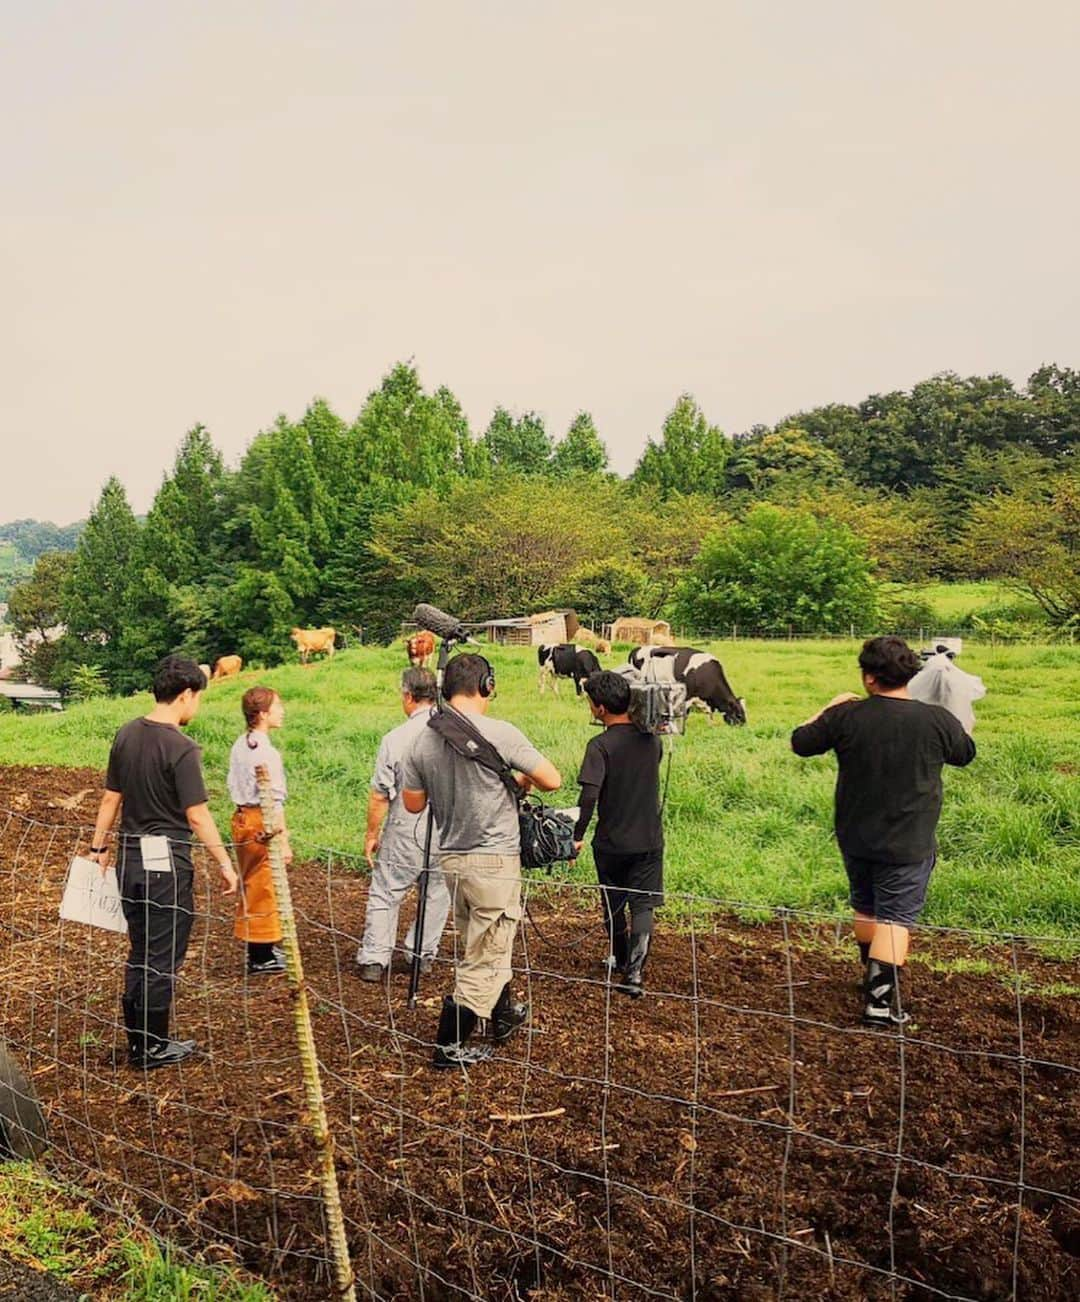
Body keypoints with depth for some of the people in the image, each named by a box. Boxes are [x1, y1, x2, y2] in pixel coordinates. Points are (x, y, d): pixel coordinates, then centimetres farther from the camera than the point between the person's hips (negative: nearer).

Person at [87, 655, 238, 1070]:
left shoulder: (127, 735, 3)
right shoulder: (181, 748, -17)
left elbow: (110, 799, 10)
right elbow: (197, 817, -17)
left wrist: (99, 847, 20)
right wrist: (224, 865, -9)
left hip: (130, 858, 7)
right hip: (167, 862, -7)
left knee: (140, 954, 18)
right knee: (162, 959, 6)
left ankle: (137, 1042, 27)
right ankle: (154, 1048, 16)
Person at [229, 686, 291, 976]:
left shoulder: (239, 746, 6)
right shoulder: (267, 753, -21)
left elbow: (234, 785, 12)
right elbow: (274, 800, -22)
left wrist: (243, 813, 20)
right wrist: (284, 841, -19)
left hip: (241, 818, 9)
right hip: (262, 823, -9)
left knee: (251, 885, 19)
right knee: (263, 889, 2)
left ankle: (257, 947, 32)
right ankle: (262, 957, 12)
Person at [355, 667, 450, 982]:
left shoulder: (395, 738, -12)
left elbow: (379, 795, -8)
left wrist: (371, 834, 4)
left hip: (405, 830, -2)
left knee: (385, 894, 9)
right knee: (438, 892, 16)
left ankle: (374, 959, 10)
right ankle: (423, 955, 24)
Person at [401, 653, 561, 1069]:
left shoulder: (424, 741, 0)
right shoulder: (500, 734, -16)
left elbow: (413, 803, 8)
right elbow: (552, 781, -11)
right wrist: (522, 779, 9)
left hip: (451, 858, 6)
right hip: (494, 859, -6)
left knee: (478, 945, 23)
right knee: (484, 955, 5)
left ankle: (504, 1014, 40)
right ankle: (449, 1046, 10)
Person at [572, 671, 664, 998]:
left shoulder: (600, 746, -17)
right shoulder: (652, 739, -1)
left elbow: (589, 796, -22)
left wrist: (578, 835, -12)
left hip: (611, 842, -3)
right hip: (649, 839, 3)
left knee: (614, 904, 17)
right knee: (643, 905, 4)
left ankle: (619, 959, 35)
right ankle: (635, 971, -10)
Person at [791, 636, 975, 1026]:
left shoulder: (845, 716, -13)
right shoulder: (936, 720, -15)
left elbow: (800, 742, 2)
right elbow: (965, 754, 6)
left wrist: (828, 708, 15)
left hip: (855, 839, 3)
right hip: (908, 846, -3)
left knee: (866, 907, 23)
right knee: (895, 918, 3)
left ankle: (874, 977, 41)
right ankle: (881, 999, -3)